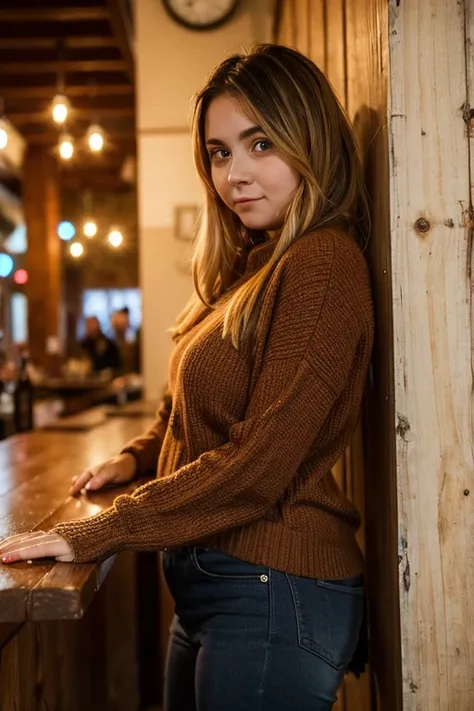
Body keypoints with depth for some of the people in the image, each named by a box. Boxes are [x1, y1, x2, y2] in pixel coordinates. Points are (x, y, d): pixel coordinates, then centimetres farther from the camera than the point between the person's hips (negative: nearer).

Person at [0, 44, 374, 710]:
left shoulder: (323, 266, -18)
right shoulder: (254, 267, 10)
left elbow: (261, 463, -21)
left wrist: (94, 535, -17)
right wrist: (138, 455, 5)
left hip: (274, 590, -8)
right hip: (206, 580, 8)